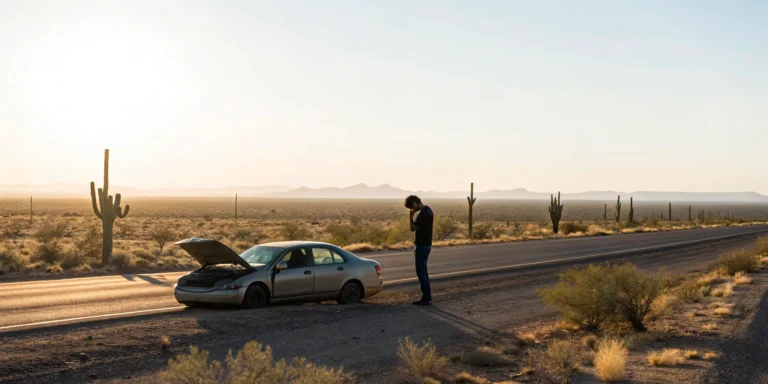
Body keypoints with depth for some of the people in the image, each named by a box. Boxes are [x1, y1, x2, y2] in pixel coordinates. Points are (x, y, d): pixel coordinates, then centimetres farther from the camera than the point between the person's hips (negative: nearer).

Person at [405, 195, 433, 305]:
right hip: (425, 244, 10)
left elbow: (413, 228, -22)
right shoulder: (427, 210, 10)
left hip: (422, 246, -10)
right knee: (423, 271, 16)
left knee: (421, 272, -4)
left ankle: (426, 298, -1)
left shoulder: (423, 213, -21)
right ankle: (427, 296, 21)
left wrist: (410, 216, -11)